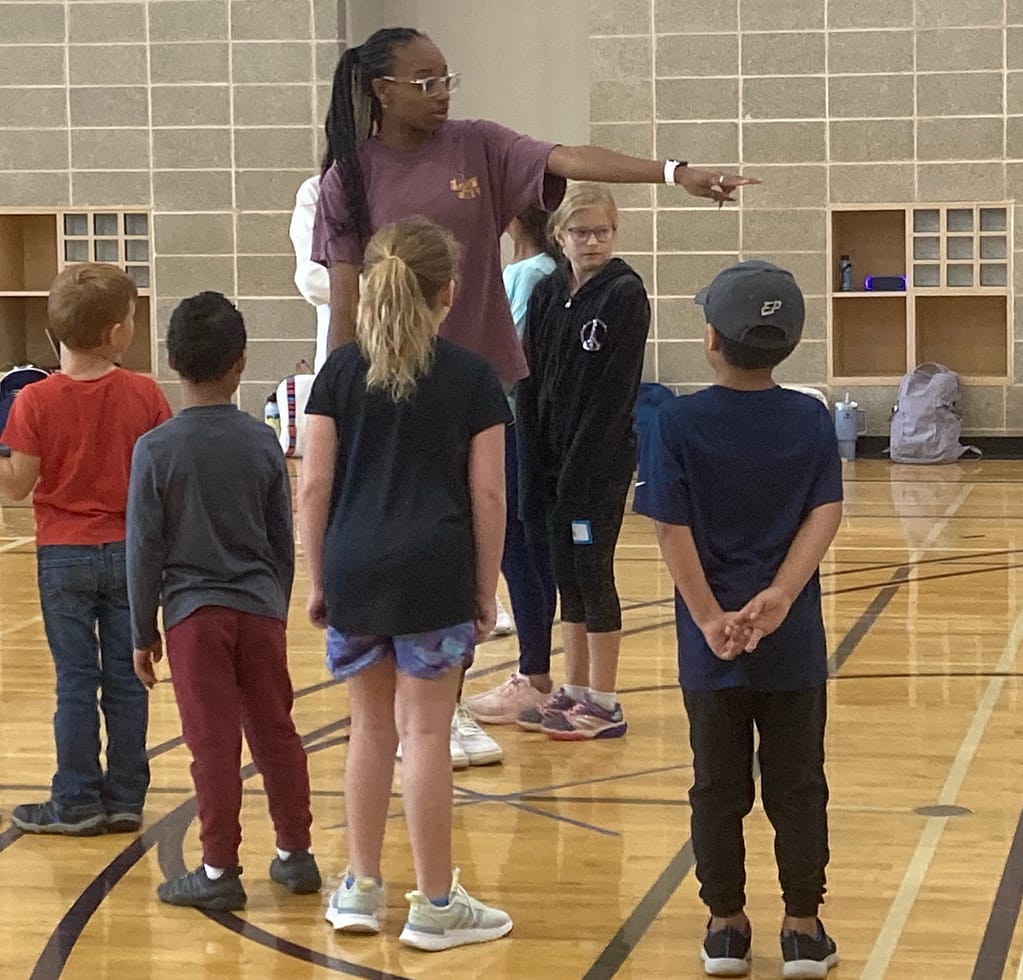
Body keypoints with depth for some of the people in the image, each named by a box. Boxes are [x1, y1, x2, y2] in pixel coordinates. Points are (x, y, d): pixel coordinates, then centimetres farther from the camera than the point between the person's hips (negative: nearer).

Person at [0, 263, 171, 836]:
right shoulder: (145, 395, -7)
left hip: (64, 556, -1)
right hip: (129, 551, 1)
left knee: (76, 682, 5)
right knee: (126, 681, 8)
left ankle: (77, 802, 9)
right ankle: (125, 799, 13)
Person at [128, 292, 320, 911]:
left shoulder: (156, 450, -9)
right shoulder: (263, 443, 0)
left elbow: (145, 551, -5)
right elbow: (283, 541, 7)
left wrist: (143, 633, 3)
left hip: (193, 613, -3)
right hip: (259, 608, 3)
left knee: (214, 743, 0)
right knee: (275, 732, 12)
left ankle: (220, 871, 5)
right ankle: (296, 854, 21)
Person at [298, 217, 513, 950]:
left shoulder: (342, 371, 6)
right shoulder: (471, 376, 0)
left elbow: (313, 486, 4)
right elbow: (488, 494, -1)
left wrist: (318, 579, 12)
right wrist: (486, 589, 7)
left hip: (353, 568, 3)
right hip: (433, 573, -3)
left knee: (371, 727, 16)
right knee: (424, 732, 2)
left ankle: (361, 889, 23)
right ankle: (435, 906, 8)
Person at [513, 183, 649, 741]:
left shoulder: (625, 294, -9)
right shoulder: (547, 296, 8)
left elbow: (615, 388, -14)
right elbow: (532, 385, 8)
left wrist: (581, 464, -17)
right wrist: (532, 462, 1)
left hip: (602, 461, -6)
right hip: (553, 457, 6)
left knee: (592, 572, -3)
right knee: (566, 574, 11)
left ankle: (603, 705, 4)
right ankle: (573, 691, 20)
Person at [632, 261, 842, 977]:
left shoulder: (678, 423, -7)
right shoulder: (813, 421, -1)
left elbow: (672, 528, -12)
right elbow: (826, 514, -11)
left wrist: (710, 617, -12)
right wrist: (779, 597, -19)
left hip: (711, 644, -1)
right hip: (794, 643, 1)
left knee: (719, 785, 10)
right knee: (798, 784, 9)